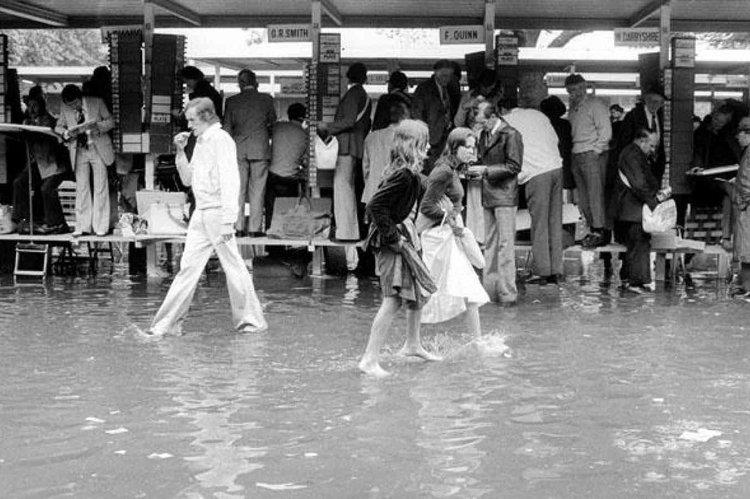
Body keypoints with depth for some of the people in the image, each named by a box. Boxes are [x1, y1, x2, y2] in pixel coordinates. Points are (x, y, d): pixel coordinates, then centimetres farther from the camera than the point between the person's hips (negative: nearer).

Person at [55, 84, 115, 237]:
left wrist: (97, 126, -20)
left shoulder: (97, 102, -5)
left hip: (98, 149, -2)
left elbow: (111, 121, 0)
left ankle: (101, 227, 2)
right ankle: (83, 227, 7)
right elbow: (58, 127, 9)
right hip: (79, 152, 2)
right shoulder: (64, 108, 1)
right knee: (81, 188, 2)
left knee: (100, 188, -2)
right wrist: (66, 133, -14)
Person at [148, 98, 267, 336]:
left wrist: (227, 221, -23)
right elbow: (187, 179, 22)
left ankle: (251, 320, 11)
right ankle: (169, 322, 8)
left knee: (233, 267, 0)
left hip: (217, 212, -8)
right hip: (200, 214, 8)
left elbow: (230, 182, -17)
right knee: (188, 266, 7)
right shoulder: (200, 142, 17)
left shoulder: (221, 140, -10)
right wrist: (180, 151, 9)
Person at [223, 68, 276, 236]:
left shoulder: (232, 101, 2)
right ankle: (254, 227, -1)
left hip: (238, 149, 1)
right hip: (260, 148, -1)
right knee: (257, 190, 2)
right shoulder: (266, 99, 0)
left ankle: (238, 227, 1)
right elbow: (273, 123, 9)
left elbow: (227, 128, 5)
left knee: (238, 189, 5)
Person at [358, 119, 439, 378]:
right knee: (393, 300, -12)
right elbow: (375, 206, -28)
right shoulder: (404, 175, -23)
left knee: (418, 289, 21)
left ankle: (413, 344, 37)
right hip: (391, 240, -11)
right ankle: (370, 359, -9)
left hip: (403, 233, 11)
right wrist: (393, 237, -23)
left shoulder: (410, 173, 8)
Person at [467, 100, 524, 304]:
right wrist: (475, 169, 4)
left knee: (505, 244, -7)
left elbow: (514, 166, -13)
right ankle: (489, 289, 16)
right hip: (488, 195, 8)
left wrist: (485, 170, -16)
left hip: (504, 196, -8)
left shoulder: (511, 135, -10)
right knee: (489, 244, 10)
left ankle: (507, 293, -3)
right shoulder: (484, 135, 13)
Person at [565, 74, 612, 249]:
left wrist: (595, 151, -13)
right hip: (577, 156, 8)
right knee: (583, 198, 6)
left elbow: (606, 131, -10)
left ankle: (600, 232, -8)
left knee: (595, 194, -9)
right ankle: (593, 230, 11)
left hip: (593, 155, -8)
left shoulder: (595, 104, -4)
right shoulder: (573, 107, 19)